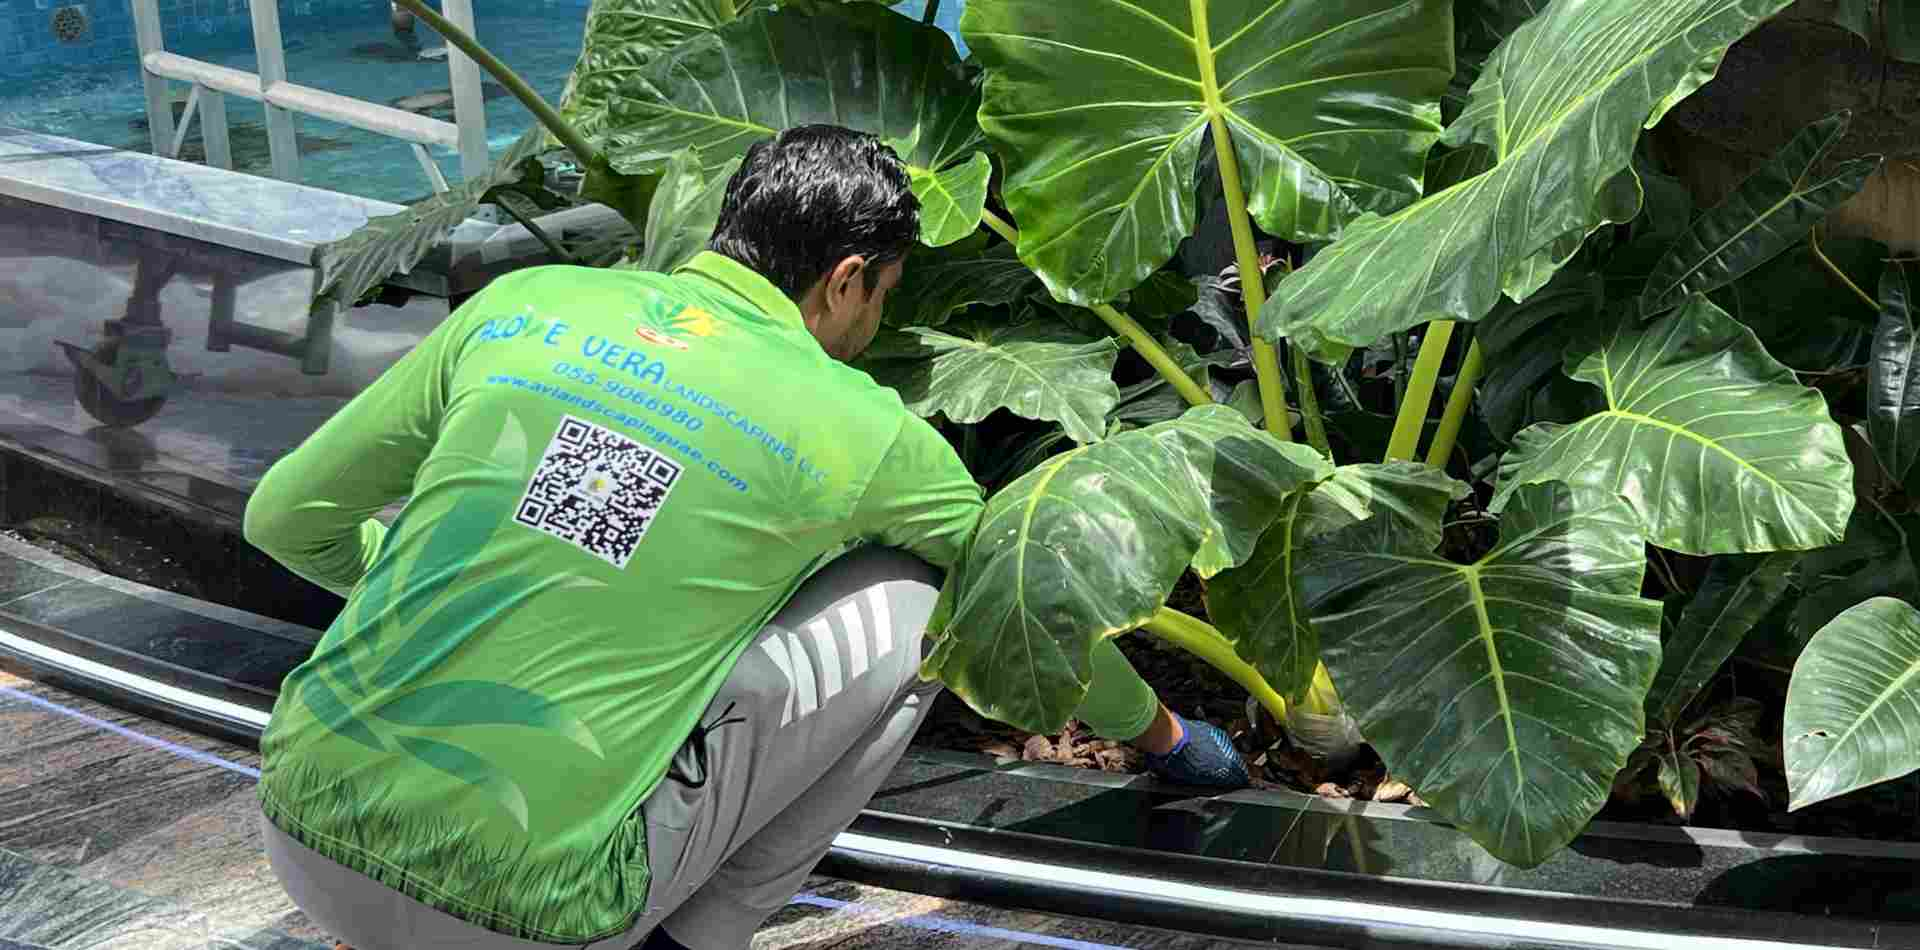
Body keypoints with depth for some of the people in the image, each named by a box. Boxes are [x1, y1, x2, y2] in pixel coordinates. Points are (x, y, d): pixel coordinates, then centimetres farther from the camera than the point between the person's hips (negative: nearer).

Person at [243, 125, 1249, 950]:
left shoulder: (521, 305, 8)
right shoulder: (857, 429, 1)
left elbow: (287, 516, 14)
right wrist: (1158, 731, 38)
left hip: (301, 836, 4)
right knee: (907, 602, 8)